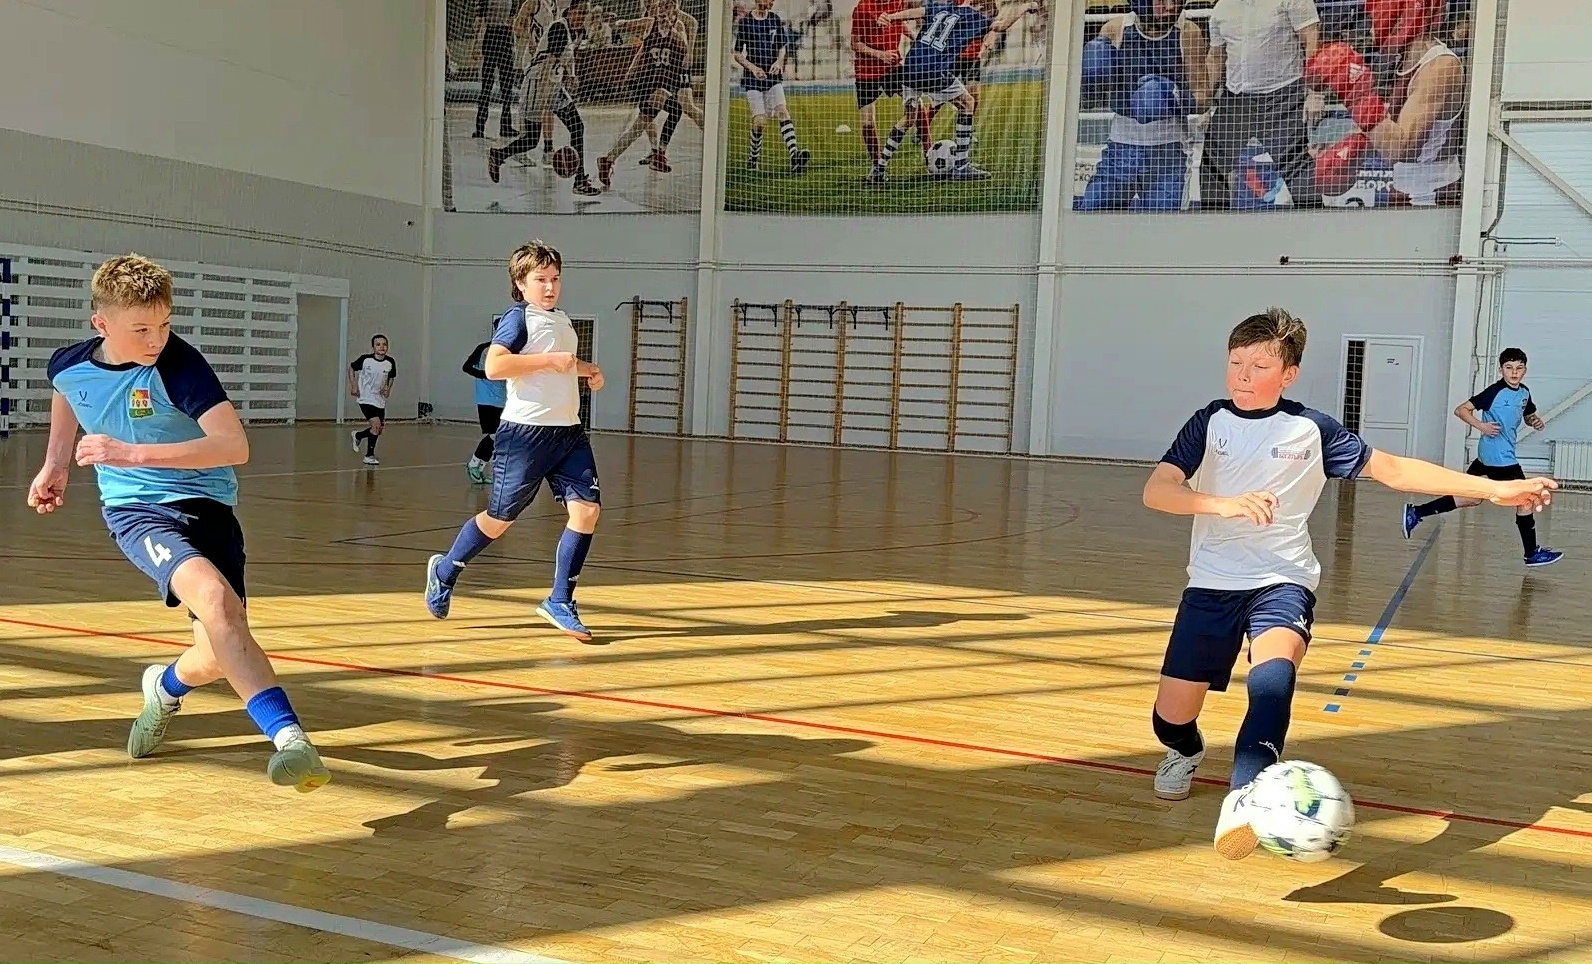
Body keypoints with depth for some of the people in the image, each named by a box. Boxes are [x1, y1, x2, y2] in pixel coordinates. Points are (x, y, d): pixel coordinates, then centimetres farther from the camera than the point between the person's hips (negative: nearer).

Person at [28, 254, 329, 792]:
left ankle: (166, 686, 34)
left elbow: (235, 446, -30)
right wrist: (55, 465, 30)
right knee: (213, 595, -32)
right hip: (135, 509, 1)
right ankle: (288, 735, -38)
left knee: (220, 658, -7)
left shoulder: (180, 364, -18)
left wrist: (135, 453, -34)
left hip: (206, 505, -1)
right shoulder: (68, 365, -4)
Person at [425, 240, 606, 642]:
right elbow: (493, 366, -23)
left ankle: (560, 602, 0)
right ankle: (445, 570, 29)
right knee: (500, 518, 3)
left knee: (587, 508, -9)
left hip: (569, 433, 7)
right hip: (525, 432, -7)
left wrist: (587, 369, 19)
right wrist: (549, 359, -21)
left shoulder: (562, 320, 18)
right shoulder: (518, 318, -7)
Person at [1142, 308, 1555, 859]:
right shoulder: (1210, 423, 0)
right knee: (1171, 716, 1)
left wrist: (1494, 489, 1)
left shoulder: (1311, 430, 0)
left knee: (1274, 673, -35)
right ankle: (1186, 753, 38)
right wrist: (1224, 505, -30)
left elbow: (1393, 470, 5)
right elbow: (1156, 491, -12)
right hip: (1211, 584, 2)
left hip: (1282, 581, -1)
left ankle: (1244, 794, -50)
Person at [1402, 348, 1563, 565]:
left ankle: (1416, 513, 13)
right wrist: (1481, 425, -26)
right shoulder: (1494, 392, -16)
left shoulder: (1524, 393, 8)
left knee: (1470, 498, 13)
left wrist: (1536, 421, 4)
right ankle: (1532, 553, 9)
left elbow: (1528, 415, 26)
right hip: (1500, 457, -9)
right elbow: (1461, 410, -14)